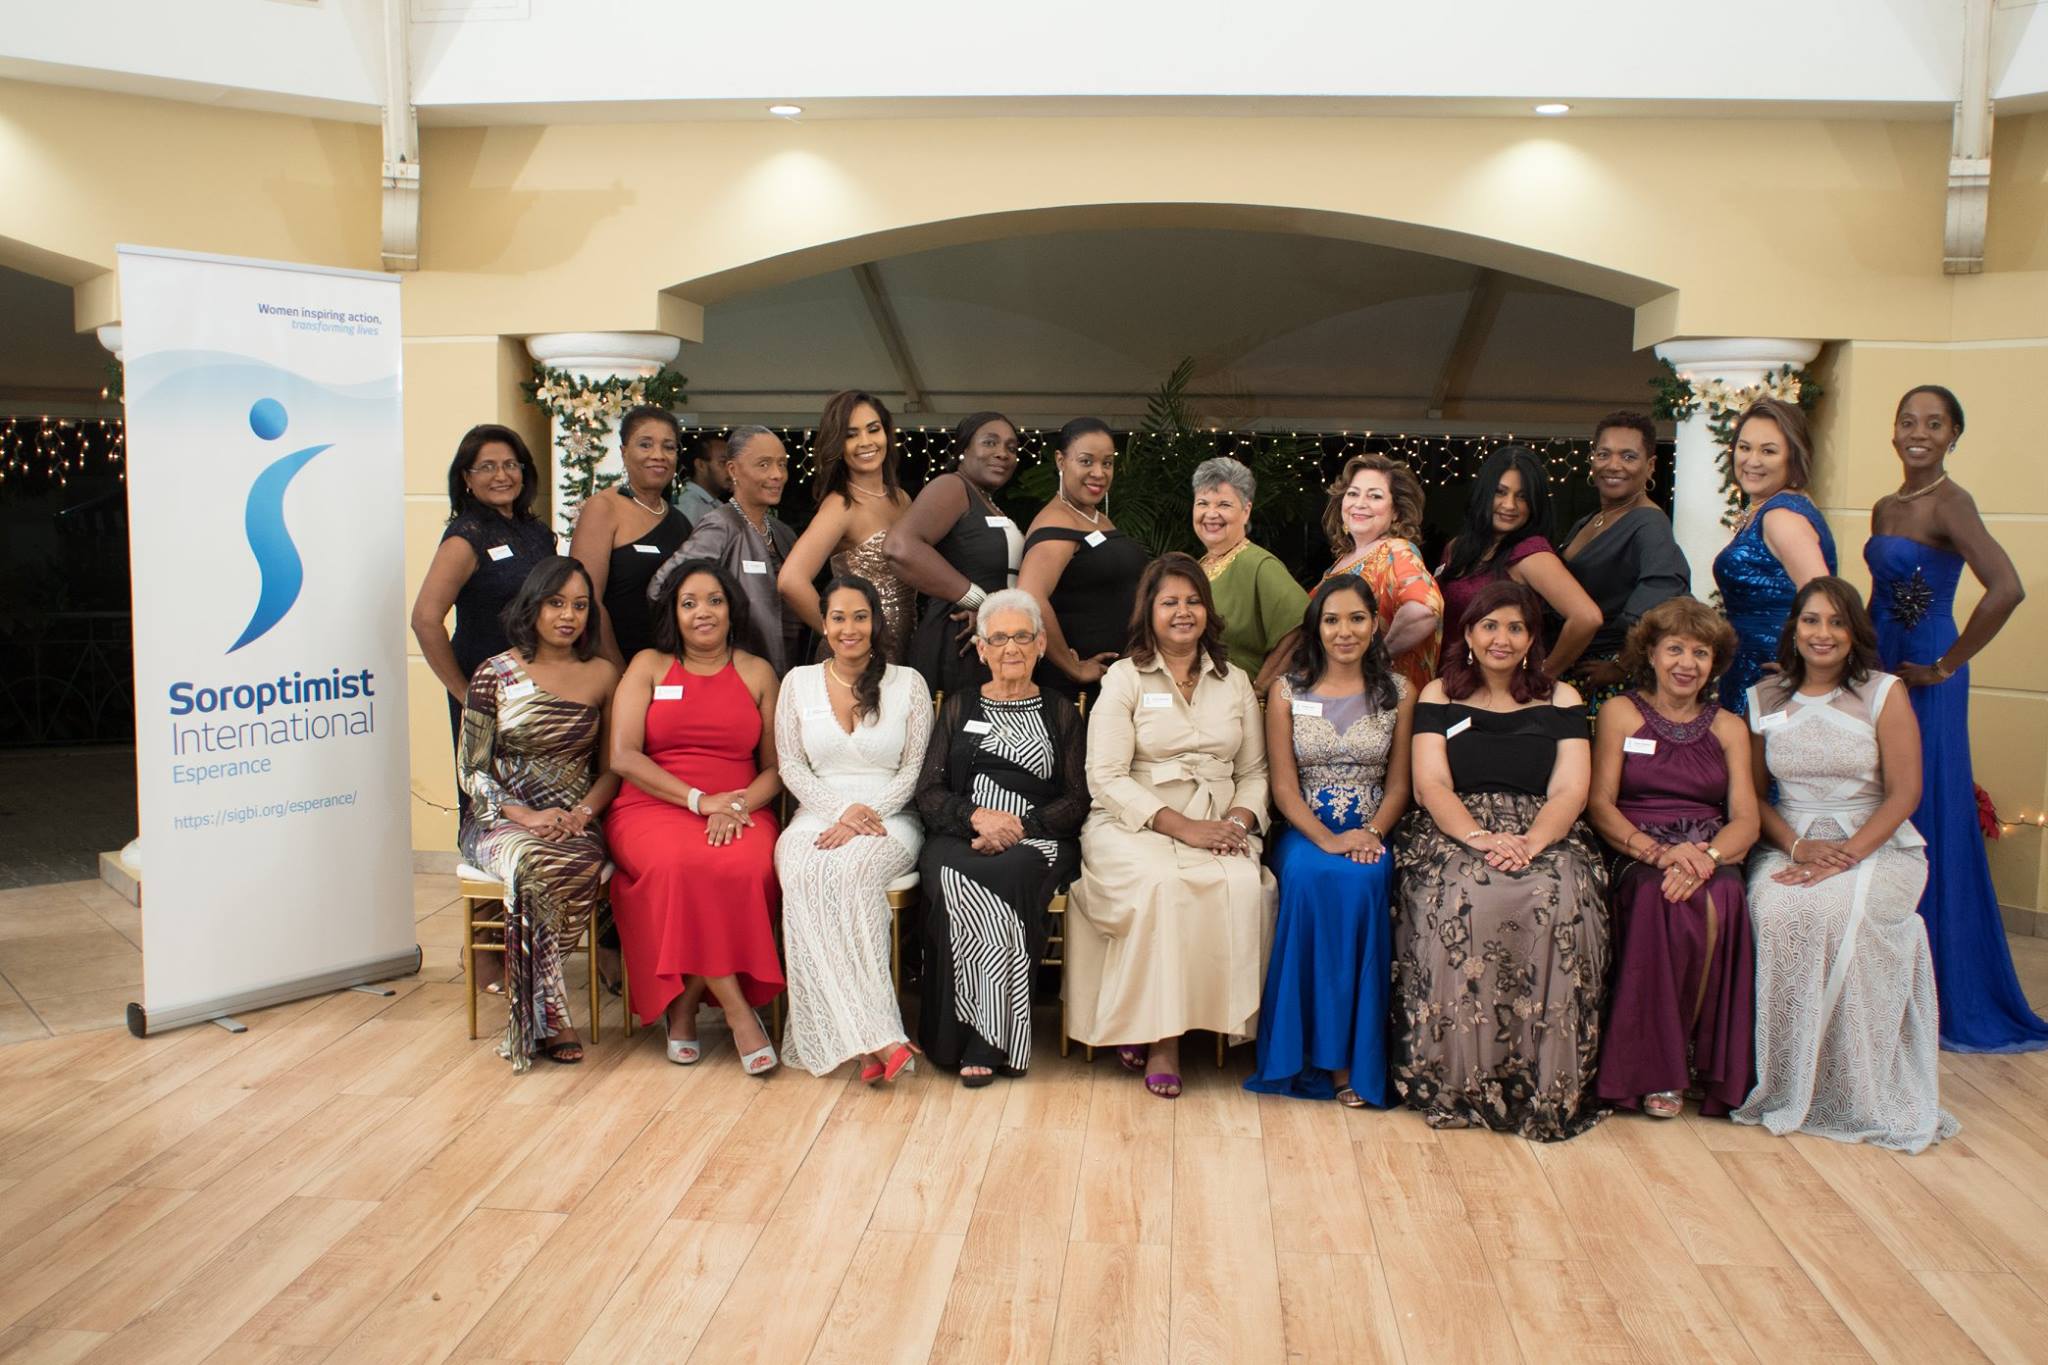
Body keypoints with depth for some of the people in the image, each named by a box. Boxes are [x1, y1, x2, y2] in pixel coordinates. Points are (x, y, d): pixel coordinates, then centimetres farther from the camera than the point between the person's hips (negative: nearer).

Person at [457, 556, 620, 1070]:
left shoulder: (602, 676, 9)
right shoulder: (495, 674, 3)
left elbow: (611, 767, 10)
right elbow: (471, 770, 1)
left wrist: (584, 812, -10)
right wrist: (524, 815, -15)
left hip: (574, 822, 2)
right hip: (501, 818, -2)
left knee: (583, 869, -35)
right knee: (540, 867, -37)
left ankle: (508, 965, -14)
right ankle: (548, 1016, -24)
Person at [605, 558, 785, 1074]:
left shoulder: (757, 673, 15)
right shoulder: (649, 665, 11)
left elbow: (775, 768, 11)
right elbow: (623, 757, 0)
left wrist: (740, 804, -11)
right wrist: (699, 799, -11)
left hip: (739, 813, 1)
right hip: (653, 807, -1)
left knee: (748, 868, -34)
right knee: (680, 864, -36)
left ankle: (683, 1005, -15)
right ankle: (737, 1008, -26)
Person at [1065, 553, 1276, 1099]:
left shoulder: (1235, 681, 18)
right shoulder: (1124, 678, 5)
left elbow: (1254, 771, 16)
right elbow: (1107, 778, -5)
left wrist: (1241, 819, -7)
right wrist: (1182, 826, -16)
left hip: (1218, 827, 3)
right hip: (1133, 825, -3)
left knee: (1244, 885, -30)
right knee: (1163, 882, -35)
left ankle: (1231, 1021, -16)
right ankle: (1160, 1035, -23)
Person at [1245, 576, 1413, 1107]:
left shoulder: (1397, 691, 9)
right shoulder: (1287, 690, 6)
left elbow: (1399, 784, 6)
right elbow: (1283, 786, -1)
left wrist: (1372, 833, -13)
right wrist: (1326, 839, -17)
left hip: (1370, 833, 1)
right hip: (1305, 831, 0)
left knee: (1360, 881, -34)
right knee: (1313, 877, -34)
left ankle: (1351, 1056, -24)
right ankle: (1324, 1056, -25)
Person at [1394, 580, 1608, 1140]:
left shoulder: (1560, 700, 15)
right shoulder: (1438, 696, 13)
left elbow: (1570, 790, 3)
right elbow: (1431, 785, 1)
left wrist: (1529, 844, -17)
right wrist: (1478, 837, -18)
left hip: (1544, 837, 1)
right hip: (1454, 836, -1)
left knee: (1560, 904, -32)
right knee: (1460, 903, -34)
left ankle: (1547, 1086, -22)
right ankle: (1458, 1079, -24)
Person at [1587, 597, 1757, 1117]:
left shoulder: (1728, 728, 17)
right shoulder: (1620, 713, 10)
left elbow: (1745, 820, 6)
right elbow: (1600, 804, 0)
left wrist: (1706, 856, -17)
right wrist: (1659, 852, -17)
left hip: (1711, 860, 2)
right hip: (1635, 857, -2)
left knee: (1718, 902, -33)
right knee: (1661, 901, -36)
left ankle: (1713, 1065, -17)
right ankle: (1656, 1069, -21)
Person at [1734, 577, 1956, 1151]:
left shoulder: (1884, 694, 2)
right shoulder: (1766, 699, 9)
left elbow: (1903, 793, -4)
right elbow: (1753, 792, 9)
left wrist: (1846, 856, -17)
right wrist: (1797, 846, -10)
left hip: (1878, 846, -2)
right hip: (1789, 844, 2)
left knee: (1837, 914, -34)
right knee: (1775, 911, -32)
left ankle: (1856, 1092, -21)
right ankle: (1783, 1083, -20)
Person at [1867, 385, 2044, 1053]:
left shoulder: (1949, 503, -14)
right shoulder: (1885, 507, 11)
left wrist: (1945, 667, -19)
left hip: (1924, 686, -8)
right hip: (1880, 674, 8)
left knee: (1926, 821, -1)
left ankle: (1948, 994, 11)